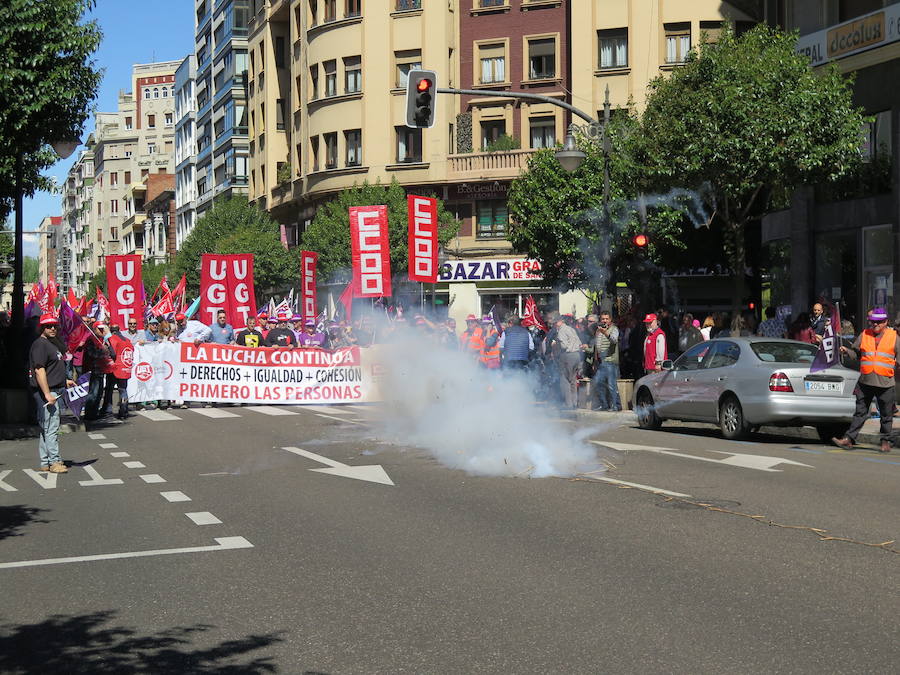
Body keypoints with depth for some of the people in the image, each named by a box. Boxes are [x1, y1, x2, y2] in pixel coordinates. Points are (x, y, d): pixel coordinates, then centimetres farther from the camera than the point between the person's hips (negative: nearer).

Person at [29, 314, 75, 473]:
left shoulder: (50, 344, 20)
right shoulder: (40, 344, -13)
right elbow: (39, 371, -21)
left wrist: (64, 381, 26)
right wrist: (48, 394, -25)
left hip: (54, 391, 11)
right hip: (46, 391, -11)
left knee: (46, 428, 13)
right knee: (51, 427, -9)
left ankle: (45, 463, 17)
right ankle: (54, 461, -7)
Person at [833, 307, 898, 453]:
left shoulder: (894, 337, 4)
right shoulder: (864, 335, 10)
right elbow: (856, 352, 14)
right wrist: (847, 351, -5)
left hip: (885, 383, -2)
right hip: (865, 382, 2)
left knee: (886, 415, 7)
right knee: (860, 413, 5)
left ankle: (887, 441, 19)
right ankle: (849, 439, 5)